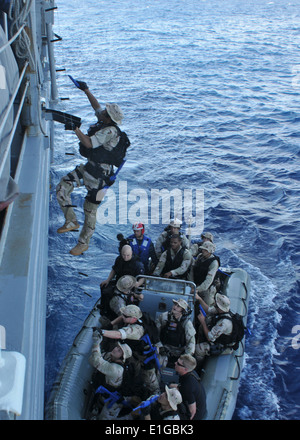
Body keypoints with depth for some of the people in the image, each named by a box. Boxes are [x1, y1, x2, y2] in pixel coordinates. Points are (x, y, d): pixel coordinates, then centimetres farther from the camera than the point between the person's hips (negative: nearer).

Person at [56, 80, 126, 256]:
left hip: (100, 174, -9)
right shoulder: (104, 121, 5)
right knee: (62, 187, 1)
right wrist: (86, 90, 23)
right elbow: (96, 106, 24)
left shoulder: (111, 131, -22)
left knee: (90, 209, 1)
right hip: (89, 167, 9)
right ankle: (71, 221, 12)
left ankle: (84, 243, 16)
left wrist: (75, 127, -21)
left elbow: (89, 143, -27)